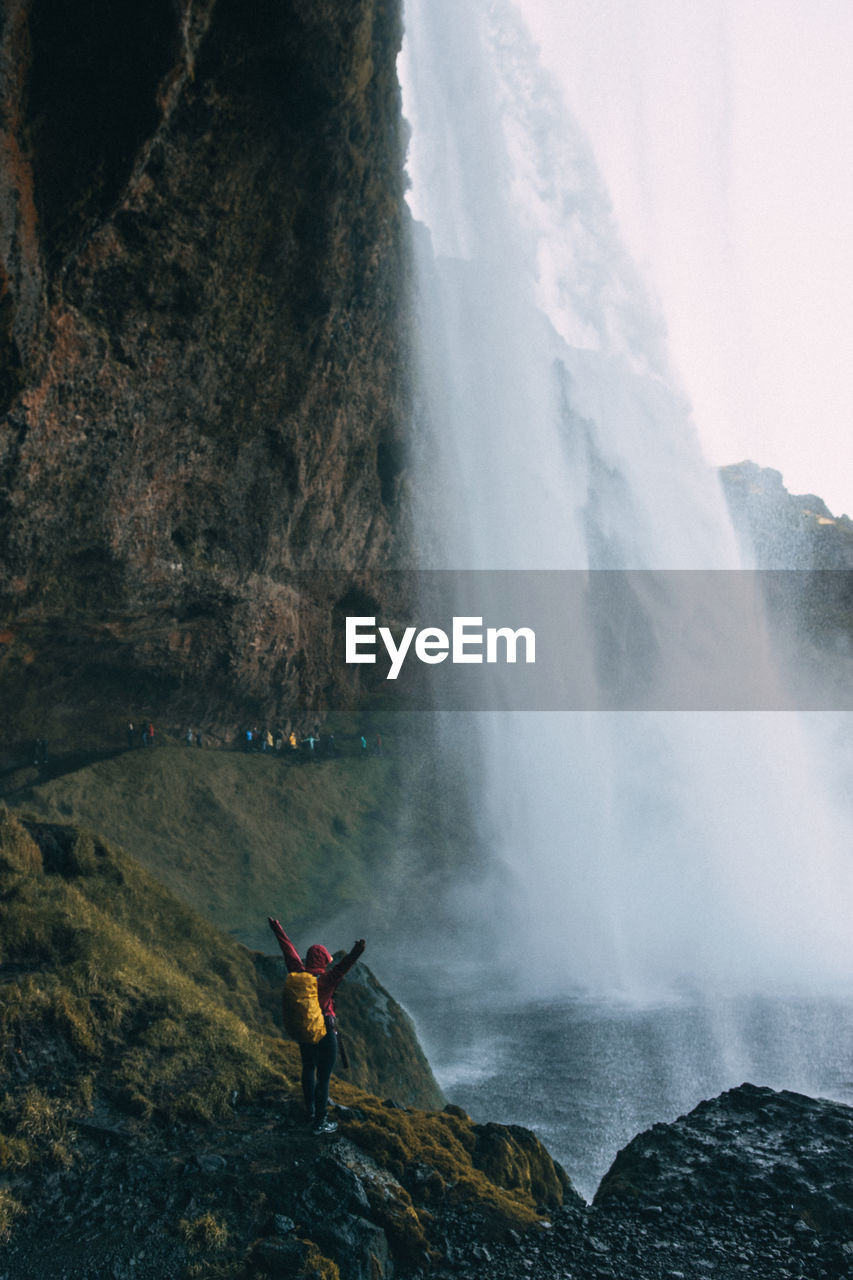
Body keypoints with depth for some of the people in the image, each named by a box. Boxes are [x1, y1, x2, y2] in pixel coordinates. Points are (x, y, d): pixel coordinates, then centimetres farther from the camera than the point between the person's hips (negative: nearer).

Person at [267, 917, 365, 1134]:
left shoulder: (298, 973, -8)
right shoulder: (325, 979, -24)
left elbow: (289, 949, 4)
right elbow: (343, 966, -44)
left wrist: (277, 929, 16)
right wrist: (356, 952, -60)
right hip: (325, 1034, -7)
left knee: (308, 1068, 27)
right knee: (323, 1078, 6)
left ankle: (310, 1110, 43)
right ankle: (319, 1123, 14)